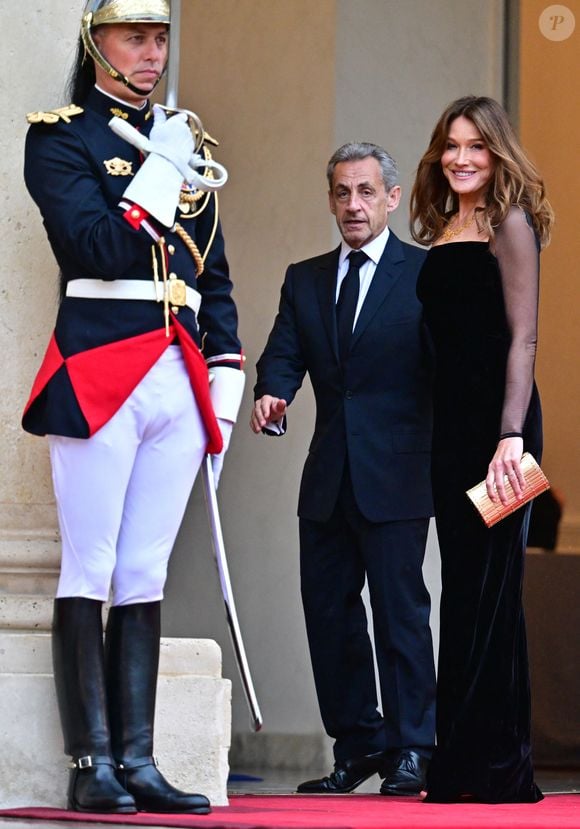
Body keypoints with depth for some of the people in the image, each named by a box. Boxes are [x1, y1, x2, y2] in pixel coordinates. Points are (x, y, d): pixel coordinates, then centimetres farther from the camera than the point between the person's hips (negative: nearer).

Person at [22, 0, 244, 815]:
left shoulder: (184, 143, 19)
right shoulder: (61, 136, 1)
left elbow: (214, 276, 20)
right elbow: (96, 246, -13)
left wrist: (225, 376, 13)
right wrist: (160, 169, -11)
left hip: (179, 381, 6)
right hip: (99, 374, -6)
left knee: (146, 575, 5)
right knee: (90, 572, -5)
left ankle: (136, 760, 5)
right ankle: (92, 764, -4)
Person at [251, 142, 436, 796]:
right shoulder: (305, 281, 15)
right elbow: (283, 355, 8)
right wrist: (271, 396, -15)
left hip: (395, 474, -5)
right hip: (327, 480, 5)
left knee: (400, 608, -6)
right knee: (328, 611, 7)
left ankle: (411, 749, 0)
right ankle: (357, 744, 17)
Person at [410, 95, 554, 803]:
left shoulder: (509, 224, -5)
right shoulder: (442, 233, 16)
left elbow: (522, 338, -12)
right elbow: (443, 338, 14)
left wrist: (512, 435, -20)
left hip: (496, 418, -8)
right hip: (450, 420, 8)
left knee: (488, 584, -6)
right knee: (462, 583, 8)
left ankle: (493, 765, -3)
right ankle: (466, 766, 11)